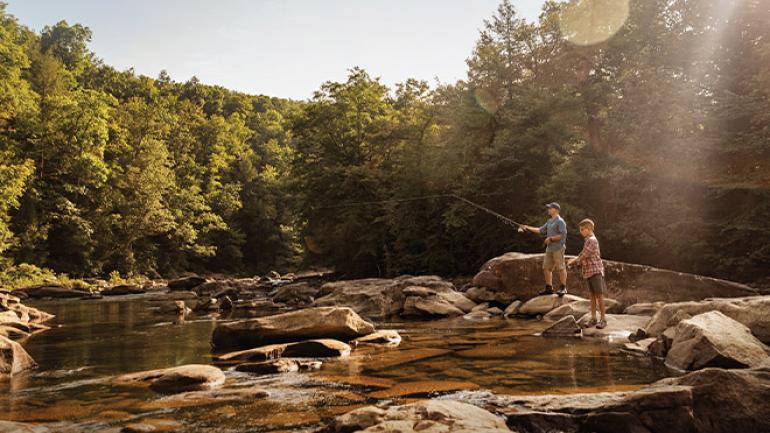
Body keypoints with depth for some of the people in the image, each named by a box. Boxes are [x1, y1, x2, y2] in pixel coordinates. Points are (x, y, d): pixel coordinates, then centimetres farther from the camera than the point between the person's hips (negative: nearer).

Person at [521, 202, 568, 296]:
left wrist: (551, 239, -14)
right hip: (549, 249, 9)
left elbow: (563, 235, -16)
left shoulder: (560, 221, -8)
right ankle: (549, 288, 11)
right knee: (546, 268, 7)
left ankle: (563, 288, -3)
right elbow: (541, 230, 22)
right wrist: (528, 228, 18)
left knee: (561, 268, -7)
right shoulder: (549, 221, 19)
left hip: (558, 248, -9)